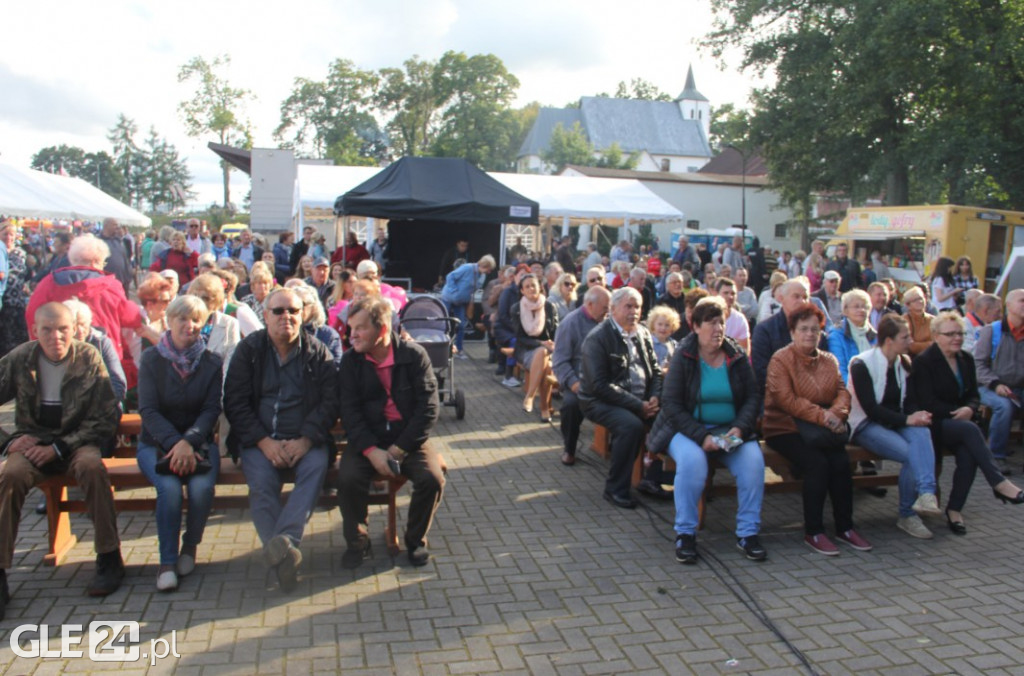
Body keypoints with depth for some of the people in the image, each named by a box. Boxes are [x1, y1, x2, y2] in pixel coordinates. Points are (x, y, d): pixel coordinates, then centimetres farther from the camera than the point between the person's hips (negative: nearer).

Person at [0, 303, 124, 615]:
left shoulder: (89, 358, -8)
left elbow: (107, 419, -9)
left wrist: (58, 448, -17)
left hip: (76, 441, -1)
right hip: (31, 442, 1)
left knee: (92, 466, -34)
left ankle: (109, 558, -20)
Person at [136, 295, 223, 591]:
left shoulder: (212, 363, 3)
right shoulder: (152, 359, 1)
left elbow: (212, 410, -4)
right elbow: (148, 410, -7)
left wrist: (189, 442, -22)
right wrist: (174, 443, -21)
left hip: (198, 441, 1)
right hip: (156, 442, 0)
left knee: (202, 487, -28)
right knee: (169, 487, -30)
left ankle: (190, 545, -1)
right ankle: (167, 561, -14)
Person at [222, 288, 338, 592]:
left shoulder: (318, 353, 8)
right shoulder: (249, 350, 7)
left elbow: (330, 402, 0)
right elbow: (234, 402, 0)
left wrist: (305, 440, -16)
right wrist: (264, 442, -13)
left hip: (305, 439, 0)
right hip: (259, 438, 0)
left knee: (316, 465, -32)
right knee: (261, 482, -28)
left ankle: (285, 539, -42)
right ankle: (284, 557, -31)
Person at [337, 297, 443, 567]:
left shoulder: (414, 355, -6)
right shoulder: (350, 361, 1)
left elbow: (428, 408, -10)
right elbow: (349, 411, -5)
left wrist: (399, 450, -16)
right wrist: (372, 450, -19)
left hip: (409, 437, -1)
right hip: (367, 439, 1)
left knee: (433, 480, -24)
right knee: (348, 479, -26)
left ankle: (416, 540, 4)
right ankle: (357, 541, 1)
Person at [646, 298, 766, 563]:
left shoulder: (737, 357, 5)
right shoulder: (683, 357, -4)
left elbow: (753, 397, 5)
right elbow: (671, 404, -9)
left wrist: (740, 428, -14)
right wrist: (701, 437, -20)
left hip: (730, 429, 3)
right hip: (688, 429, -3)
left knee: (754, 460, -25)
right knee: (692, 460, -34)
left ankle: (748, 533, -11)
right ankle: (685, 534, -18)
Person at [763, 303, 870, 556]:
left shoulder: (829, 360, 14)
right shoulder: (780, 360, -5)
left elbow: (842, 391, 4)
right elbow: (786, 399, -15)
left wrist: (836, 413, -17)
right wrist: (821, 415, -21)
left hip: (820, 431, 5)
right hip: (785, 429, -5)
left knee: (841, 461, -20)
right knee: (817, 463, -26)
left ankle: (845, 527, -4)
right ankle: (813, 532, -13)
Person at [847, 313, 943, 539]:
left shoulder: (904, 363, 11)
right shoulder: (862, 364, -11)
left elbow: (911, 401, 9)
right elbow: (870, 409, -17)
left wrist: (917, 416, -14)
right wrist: (906, 420, -24)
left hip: (895, 422, 5)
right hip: (866, 425, -5)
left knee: (921, 432, -31)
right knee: (910, 454, -29)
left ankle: (926, 493, -45)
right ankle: (907, 515, -14)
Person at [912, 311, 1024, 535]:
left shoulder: (966, 359, 14)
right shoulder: (923, 361, -6)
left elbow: (974, 395, 14)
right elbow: (928, 402, -12)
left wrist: (969, 409, -9)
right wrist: (958, 412, -15)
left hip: (960, 423, 5)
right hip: (935, 424, -5)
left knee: (968, 455, -26)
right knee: (970, 430, -34)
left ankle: (955, 509, -16)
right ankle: (999, 483, -32)